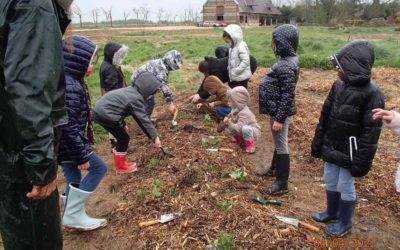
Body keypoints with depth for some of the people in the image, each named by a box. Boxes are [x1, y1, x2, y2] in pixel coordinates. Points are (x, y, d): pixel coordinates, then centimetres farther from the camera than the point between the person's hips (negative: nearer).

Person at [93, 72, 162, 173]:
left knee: (122, 136, 18)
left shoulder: (133, 91, 8)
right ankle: (121, 167, 18)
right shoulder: (136, 98, -21)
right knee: (124, 138, 3)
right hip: (105, 114, -9)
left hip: (102, 110, 9)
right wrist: (154, 137, -10)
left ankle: (121, 163, 31)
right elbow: (144, 119, -17)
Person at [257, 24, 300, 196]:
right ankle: (274, 169, 44)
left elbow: (287, 96, -25)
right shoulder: (286, 61, 7)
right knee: (278, 142, 24)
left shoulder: (286, 67, -24)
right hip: (277, 110, 10)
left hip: (280, 112, -10)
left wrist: (279, 119, -23)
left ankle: (282, 184, 14)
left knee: (281, 145, 1)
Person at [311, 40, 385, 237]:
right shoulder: (339, 86, 0)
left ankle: (345, 223, 32)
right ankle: (331, 212, 44)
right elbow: (325, 116, 7)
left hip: (349, 152, -6)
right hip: (332, 148, 6)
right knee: (330, 182, 21)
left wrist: (361, 161, -17)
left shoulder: (372, 94, -20)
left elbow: (371, 132, -19)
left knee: (345, 188, 10)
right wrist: (318, 143, 9)